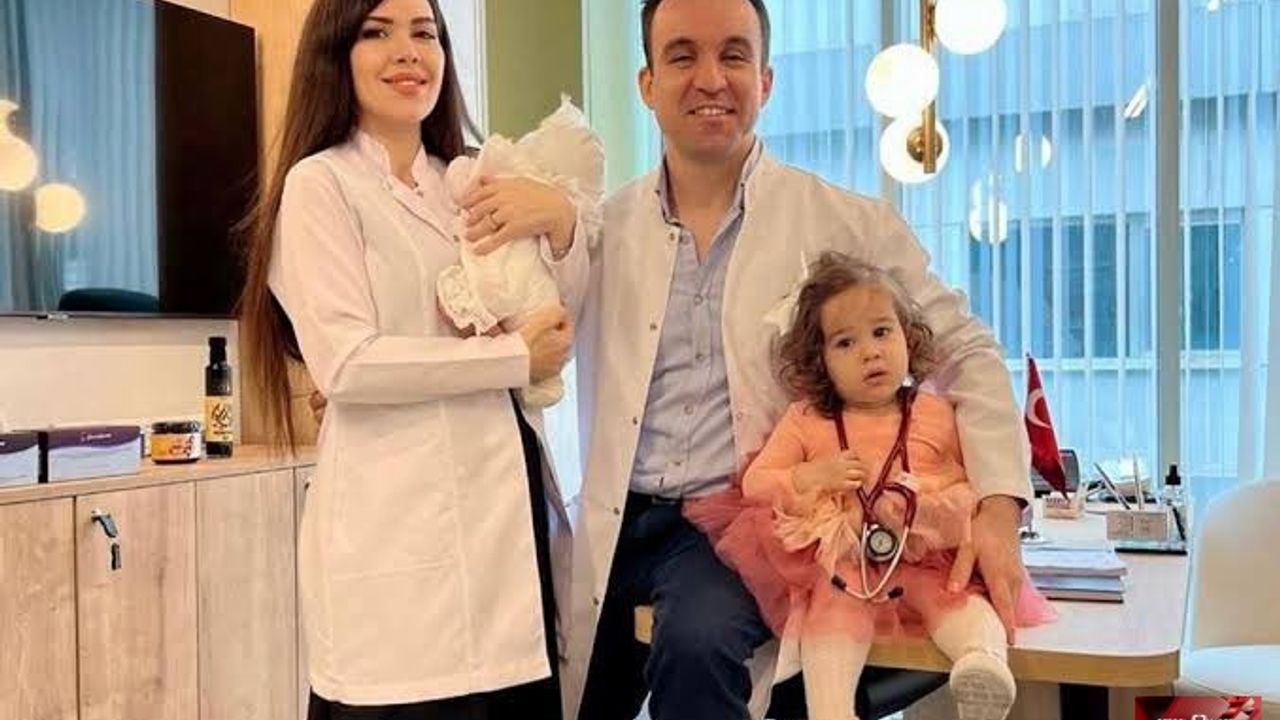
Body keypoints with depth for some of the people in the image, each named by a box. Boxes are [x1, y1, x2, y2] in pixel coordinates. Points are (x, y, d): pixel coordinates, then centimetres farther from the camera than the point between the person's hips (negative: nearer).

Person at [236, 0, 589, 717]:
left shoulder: (471, 185, 18)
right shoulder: (320, 183, -1)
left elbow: (563, 328, 11)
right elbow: (346, 362, -14)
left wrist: (560, 221, -6)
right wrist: (515, 357, -10)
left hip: (511, 505, 6)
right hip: (403, 527, -5)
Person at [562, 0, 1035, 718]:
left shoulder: (845, 224, 0)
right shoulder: (605, 227, 7)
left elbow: (965, 351, 2)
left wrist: (999, 511, -9)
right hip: (614, 526, 4)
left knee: (695, 641, -31)